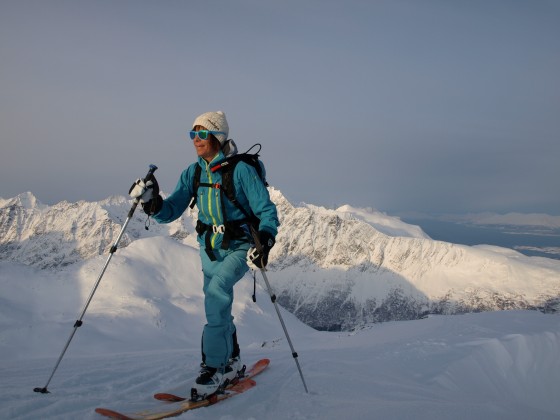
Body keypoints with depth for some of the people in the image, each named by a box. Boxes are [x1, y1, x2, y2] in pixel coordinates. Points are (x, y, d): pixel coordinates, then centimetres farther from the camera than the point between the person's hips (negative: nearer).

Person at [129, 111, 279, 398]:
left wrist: (264, 241, -32)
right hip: (209, 247, 6)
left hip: (239, 247, -6)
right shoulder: (193, 173, 1)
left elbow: (267, 211, -16)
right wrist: (151, 201, -22)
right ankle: (231, 363, 36)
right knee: (218, 308, 13)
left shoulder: (240, 170, -15)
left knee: (216, 292, -28)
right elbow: (171, 211, -1)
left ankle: (214, 368, -17)